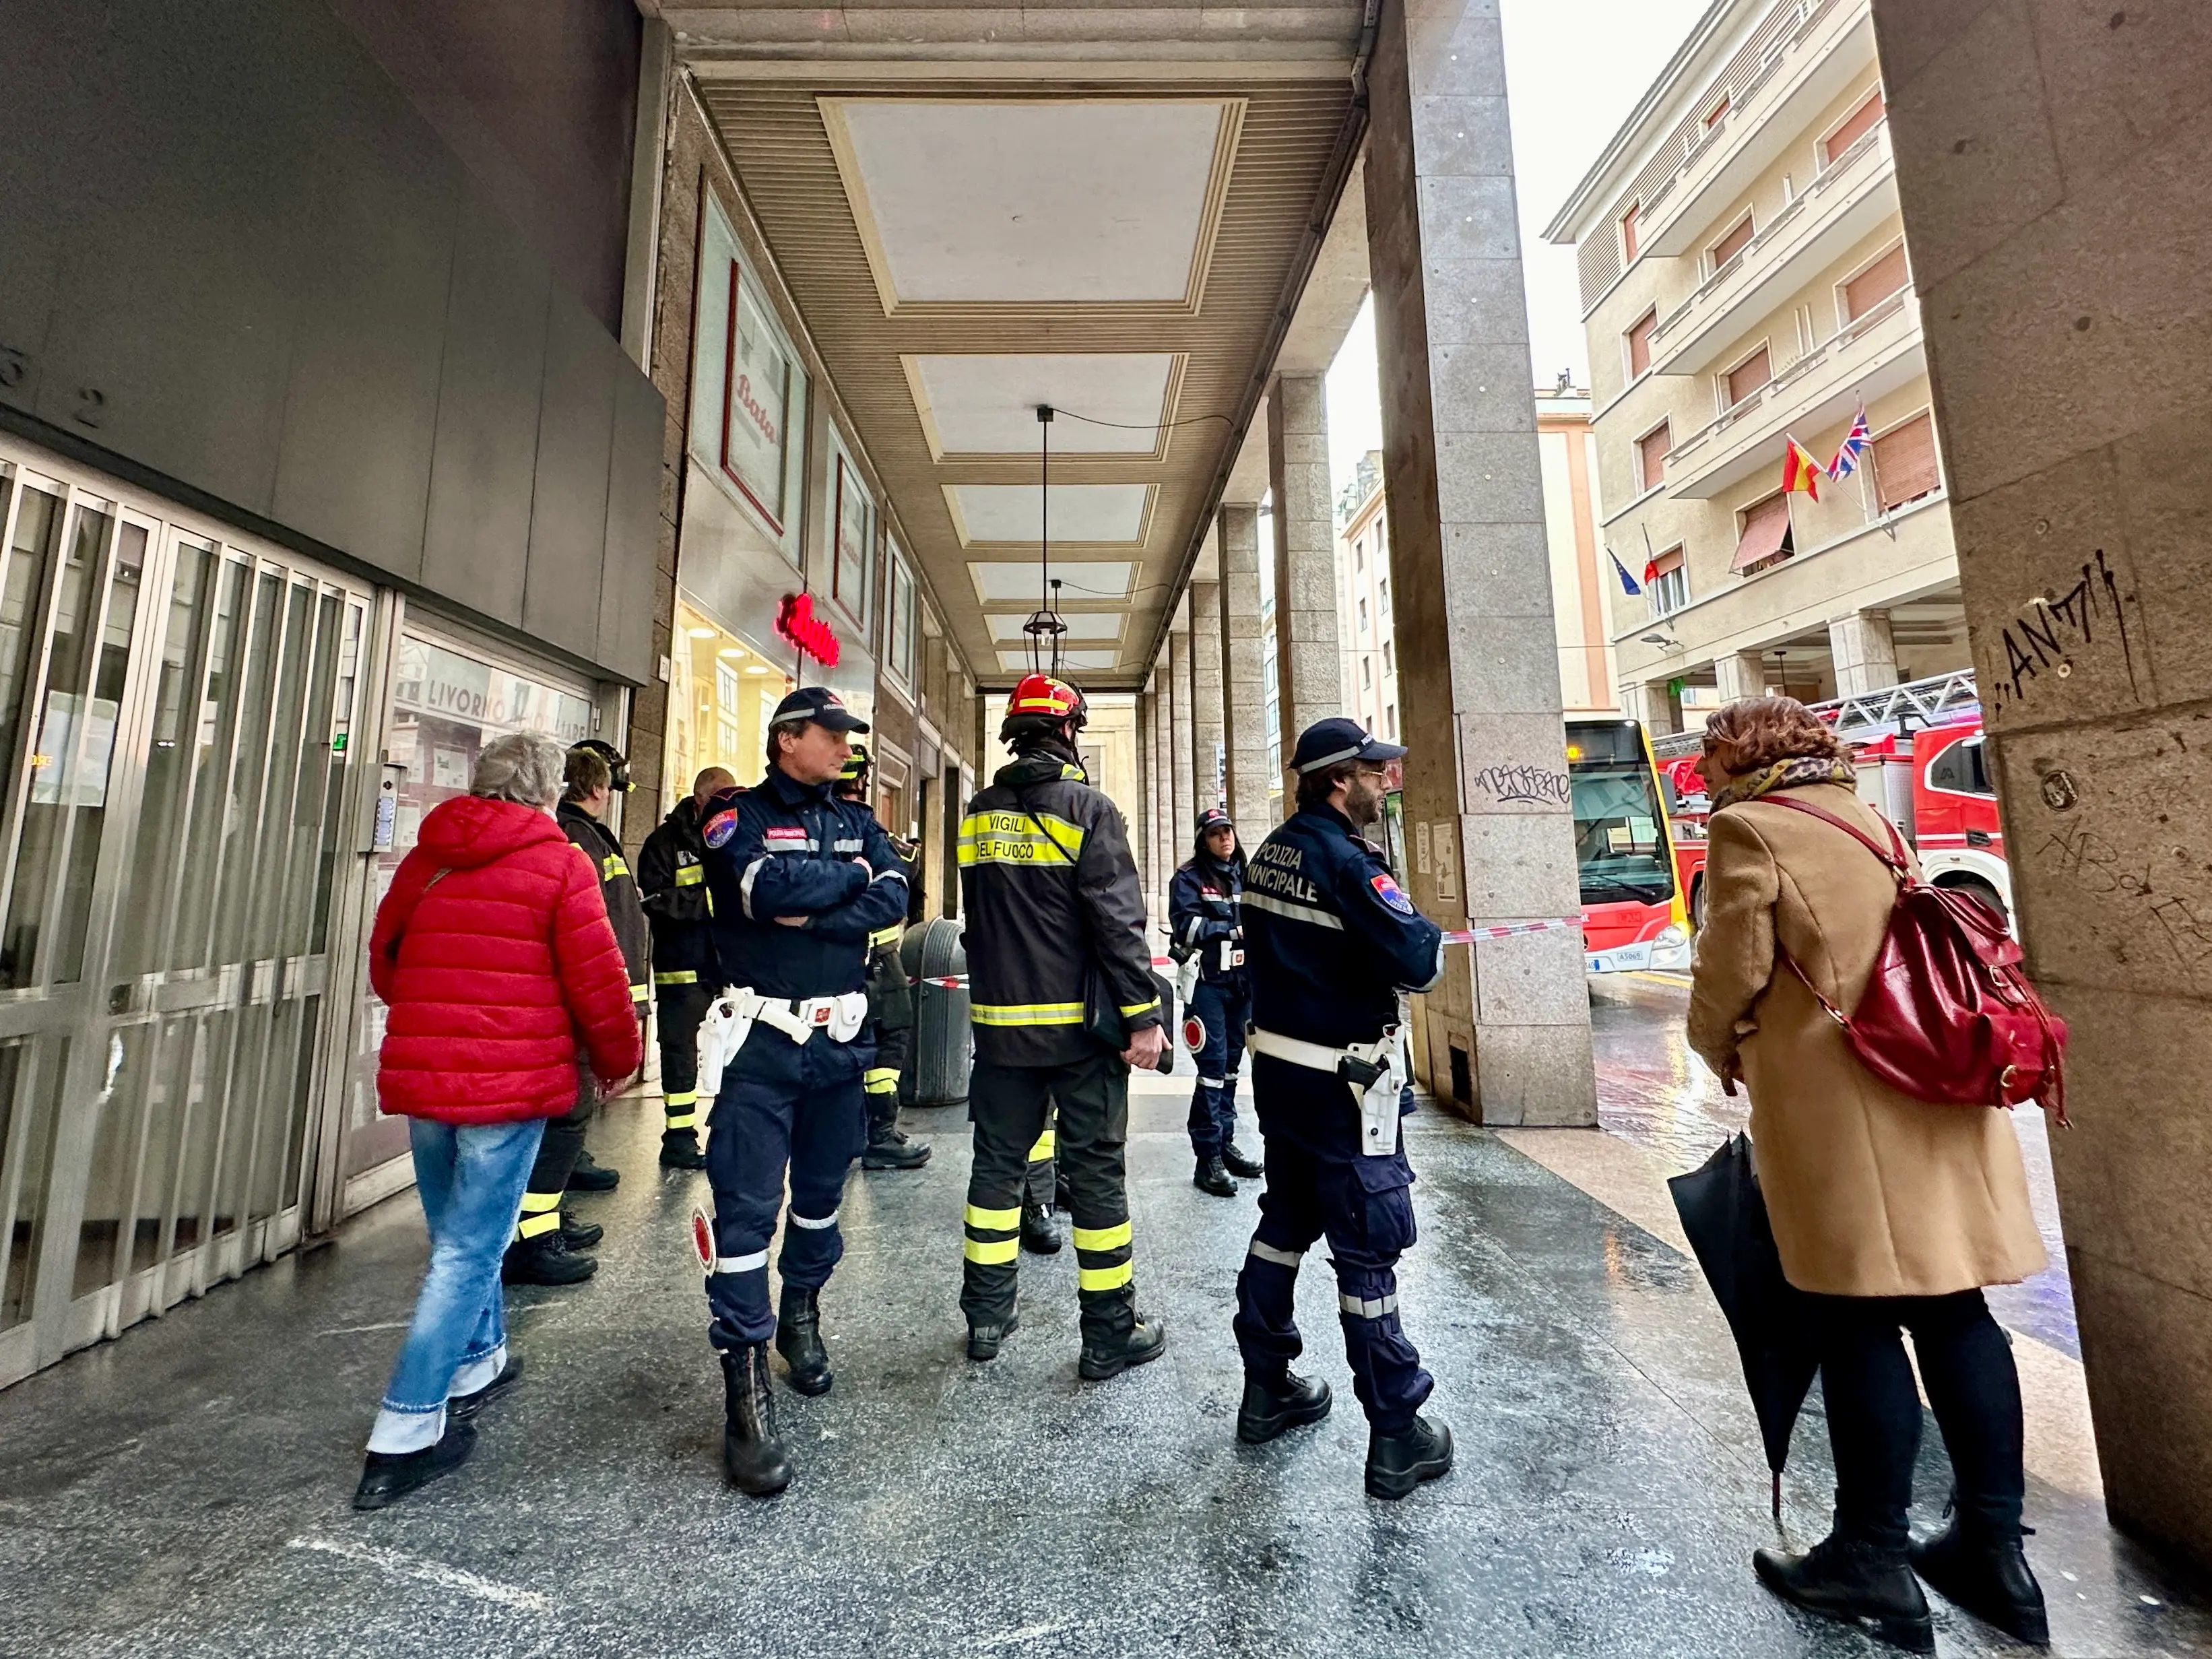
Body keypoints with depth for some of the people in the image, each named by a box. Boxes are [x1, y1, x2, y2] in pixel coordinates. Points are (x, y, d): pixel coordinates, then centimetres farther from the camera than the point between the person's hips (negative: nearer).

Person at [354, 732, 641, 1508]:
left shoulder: (423, 859, 9)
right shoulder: (560, 866, -10)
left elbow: (384, 961, 18)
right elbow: (597, 983, -12)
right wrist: (618, 1059, 5)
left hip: (420, 1079, 7)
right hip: (510, 1083, -6)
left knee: (458, 1234, 23)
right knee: (468, 1252, 3)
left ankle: (478, 1363, 40)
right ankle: (406, 1434, 8)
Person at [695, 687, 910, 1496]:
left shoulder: (857, 821, 10)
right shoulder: (738, 816, -3)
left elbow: (893, 897, -6)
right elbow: (768, 889, -23)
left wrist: (809, 918, -18)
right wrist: (850, 876, -9)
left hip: (843, 1036, 5)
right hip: (764, 1037, -4)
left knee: (821, 1192, 19)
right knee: (746, 1207, -2)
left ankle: (800, 1318, 41)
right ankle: (745, 1383, 10)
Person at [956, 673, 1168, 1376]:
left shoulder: (978, 813, 7)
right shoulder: (1088, 808, -11)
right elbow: (1118, 921, -16)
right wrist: (1143, 1016, -12)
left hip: (998, 1021, 5)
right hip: (1080, 1025, -5)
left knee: (998, 1162, 16)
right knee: (1095, 1171, 6)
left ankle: (985, 1315, 29)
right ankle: (1111, 1334, 18)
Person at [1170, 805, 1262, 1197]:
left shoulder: (1246, 875, 13)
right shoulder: (1189, 878, -3)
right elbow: (1186, 925, -14)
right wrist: (1234, 931, -13)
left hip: (1243, 981, 6)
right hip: (1207, 981, -5)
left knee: (1231, 1062, 14)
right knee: (1213, 1062, -7)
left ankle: (1225, 1142, 27)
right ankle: (1207, 1158, 1)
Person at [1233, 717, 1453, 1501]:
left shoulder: (1268, 854, 4)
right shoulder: (1346, 861, -20)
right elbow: (1418, 964, -22)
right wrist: (1425, 930, -2)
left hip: (1276, 1069, 8)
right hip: (1340, 1084, -8)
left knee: (1283, 1222, 20)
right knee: (1367, 1247, 5)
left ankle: (1267, 1390, 35)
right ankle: (1397, 1437, 20)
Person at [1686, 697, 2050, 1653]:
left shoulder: (1748, 827, -7)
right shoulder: (1870, 818, 16)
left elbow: (1732, 968, -12)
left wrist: (1720, 1051, 7)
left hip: (1835, 1098, -7)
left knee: (1859, 1323, 2)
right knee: (1953, 1309, 13)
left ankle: (1873, 1561, 15)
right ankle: (1993, 1549, 25)